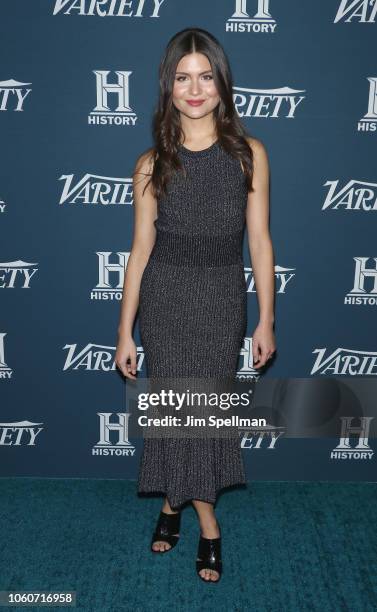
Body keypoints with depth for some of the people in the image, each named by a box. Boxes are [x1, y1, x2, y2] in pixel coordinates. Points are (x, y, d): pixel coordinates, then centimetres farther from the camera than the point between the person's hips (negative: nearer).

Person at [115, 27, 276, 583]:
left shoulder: (249, 153, -3)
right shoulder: (152, 165, -4)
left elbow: (260, 241, 0)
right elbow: (141, 249, -1)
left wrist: (265, 320, 0)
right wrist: (125, 331, 0)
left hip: (223, 299, 1)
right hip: (166, 298, 0)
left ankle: (175, 501, 35)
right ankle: (207, 524, 29)